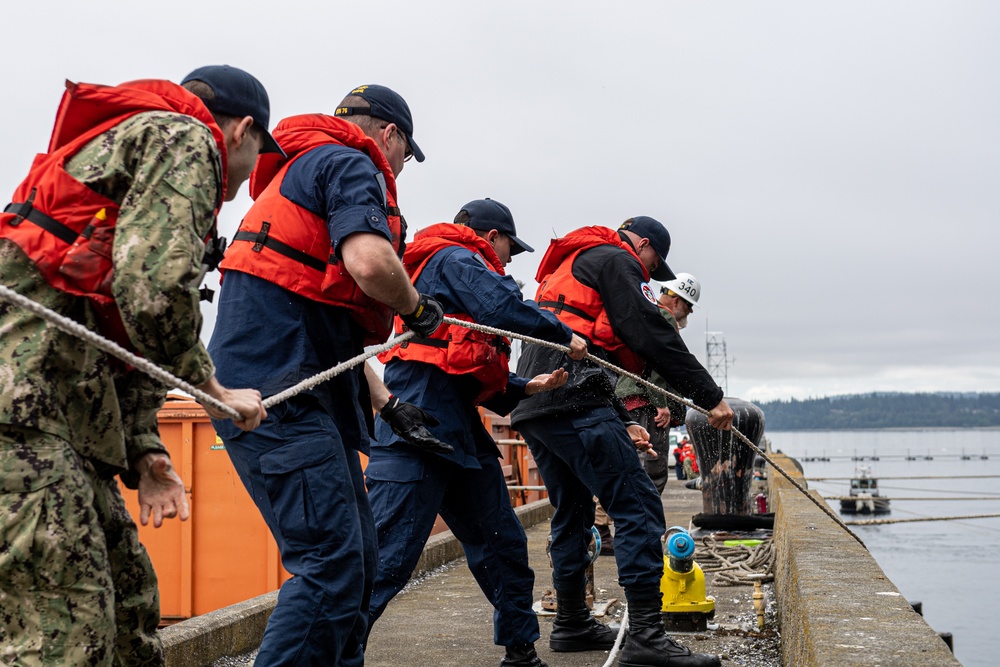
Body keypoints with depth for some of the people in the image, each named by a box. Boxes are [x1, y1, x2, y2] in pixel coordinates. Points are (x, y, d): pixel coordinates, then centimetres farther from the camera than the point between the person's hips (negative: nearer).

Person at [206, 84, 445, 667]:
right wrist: (417, 308, -3)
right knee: (332, 564, -14)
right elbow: (369, 261, -24)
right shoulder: (354, 165, -2)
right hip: (279, 392, -10)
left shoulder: (302, 170, 30)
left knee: (357, 558, 13)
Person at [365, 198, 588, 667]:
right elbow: (504, 307, -19)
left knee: (502, 548, 14)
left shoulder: (454, 264, 30)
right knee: (388, 559, -13)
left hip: (457, 431, 11)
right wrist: (563, 336, -5)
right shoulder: (454, 258, 0)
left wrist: (526, 387, 15)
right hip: (418, 432, -11)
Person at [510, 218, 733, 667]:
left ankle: (572, 624, 28)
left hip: (531, 406, 10)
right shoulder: (616, 260, 3)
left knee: (572, 511, 21)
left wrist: (621, 423, 27)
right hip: (574, 402, -10)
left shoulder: (568, 266, 33)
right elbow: (653, 337, -9)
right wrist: (710, 396, -8)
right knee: (638, 507, -11)